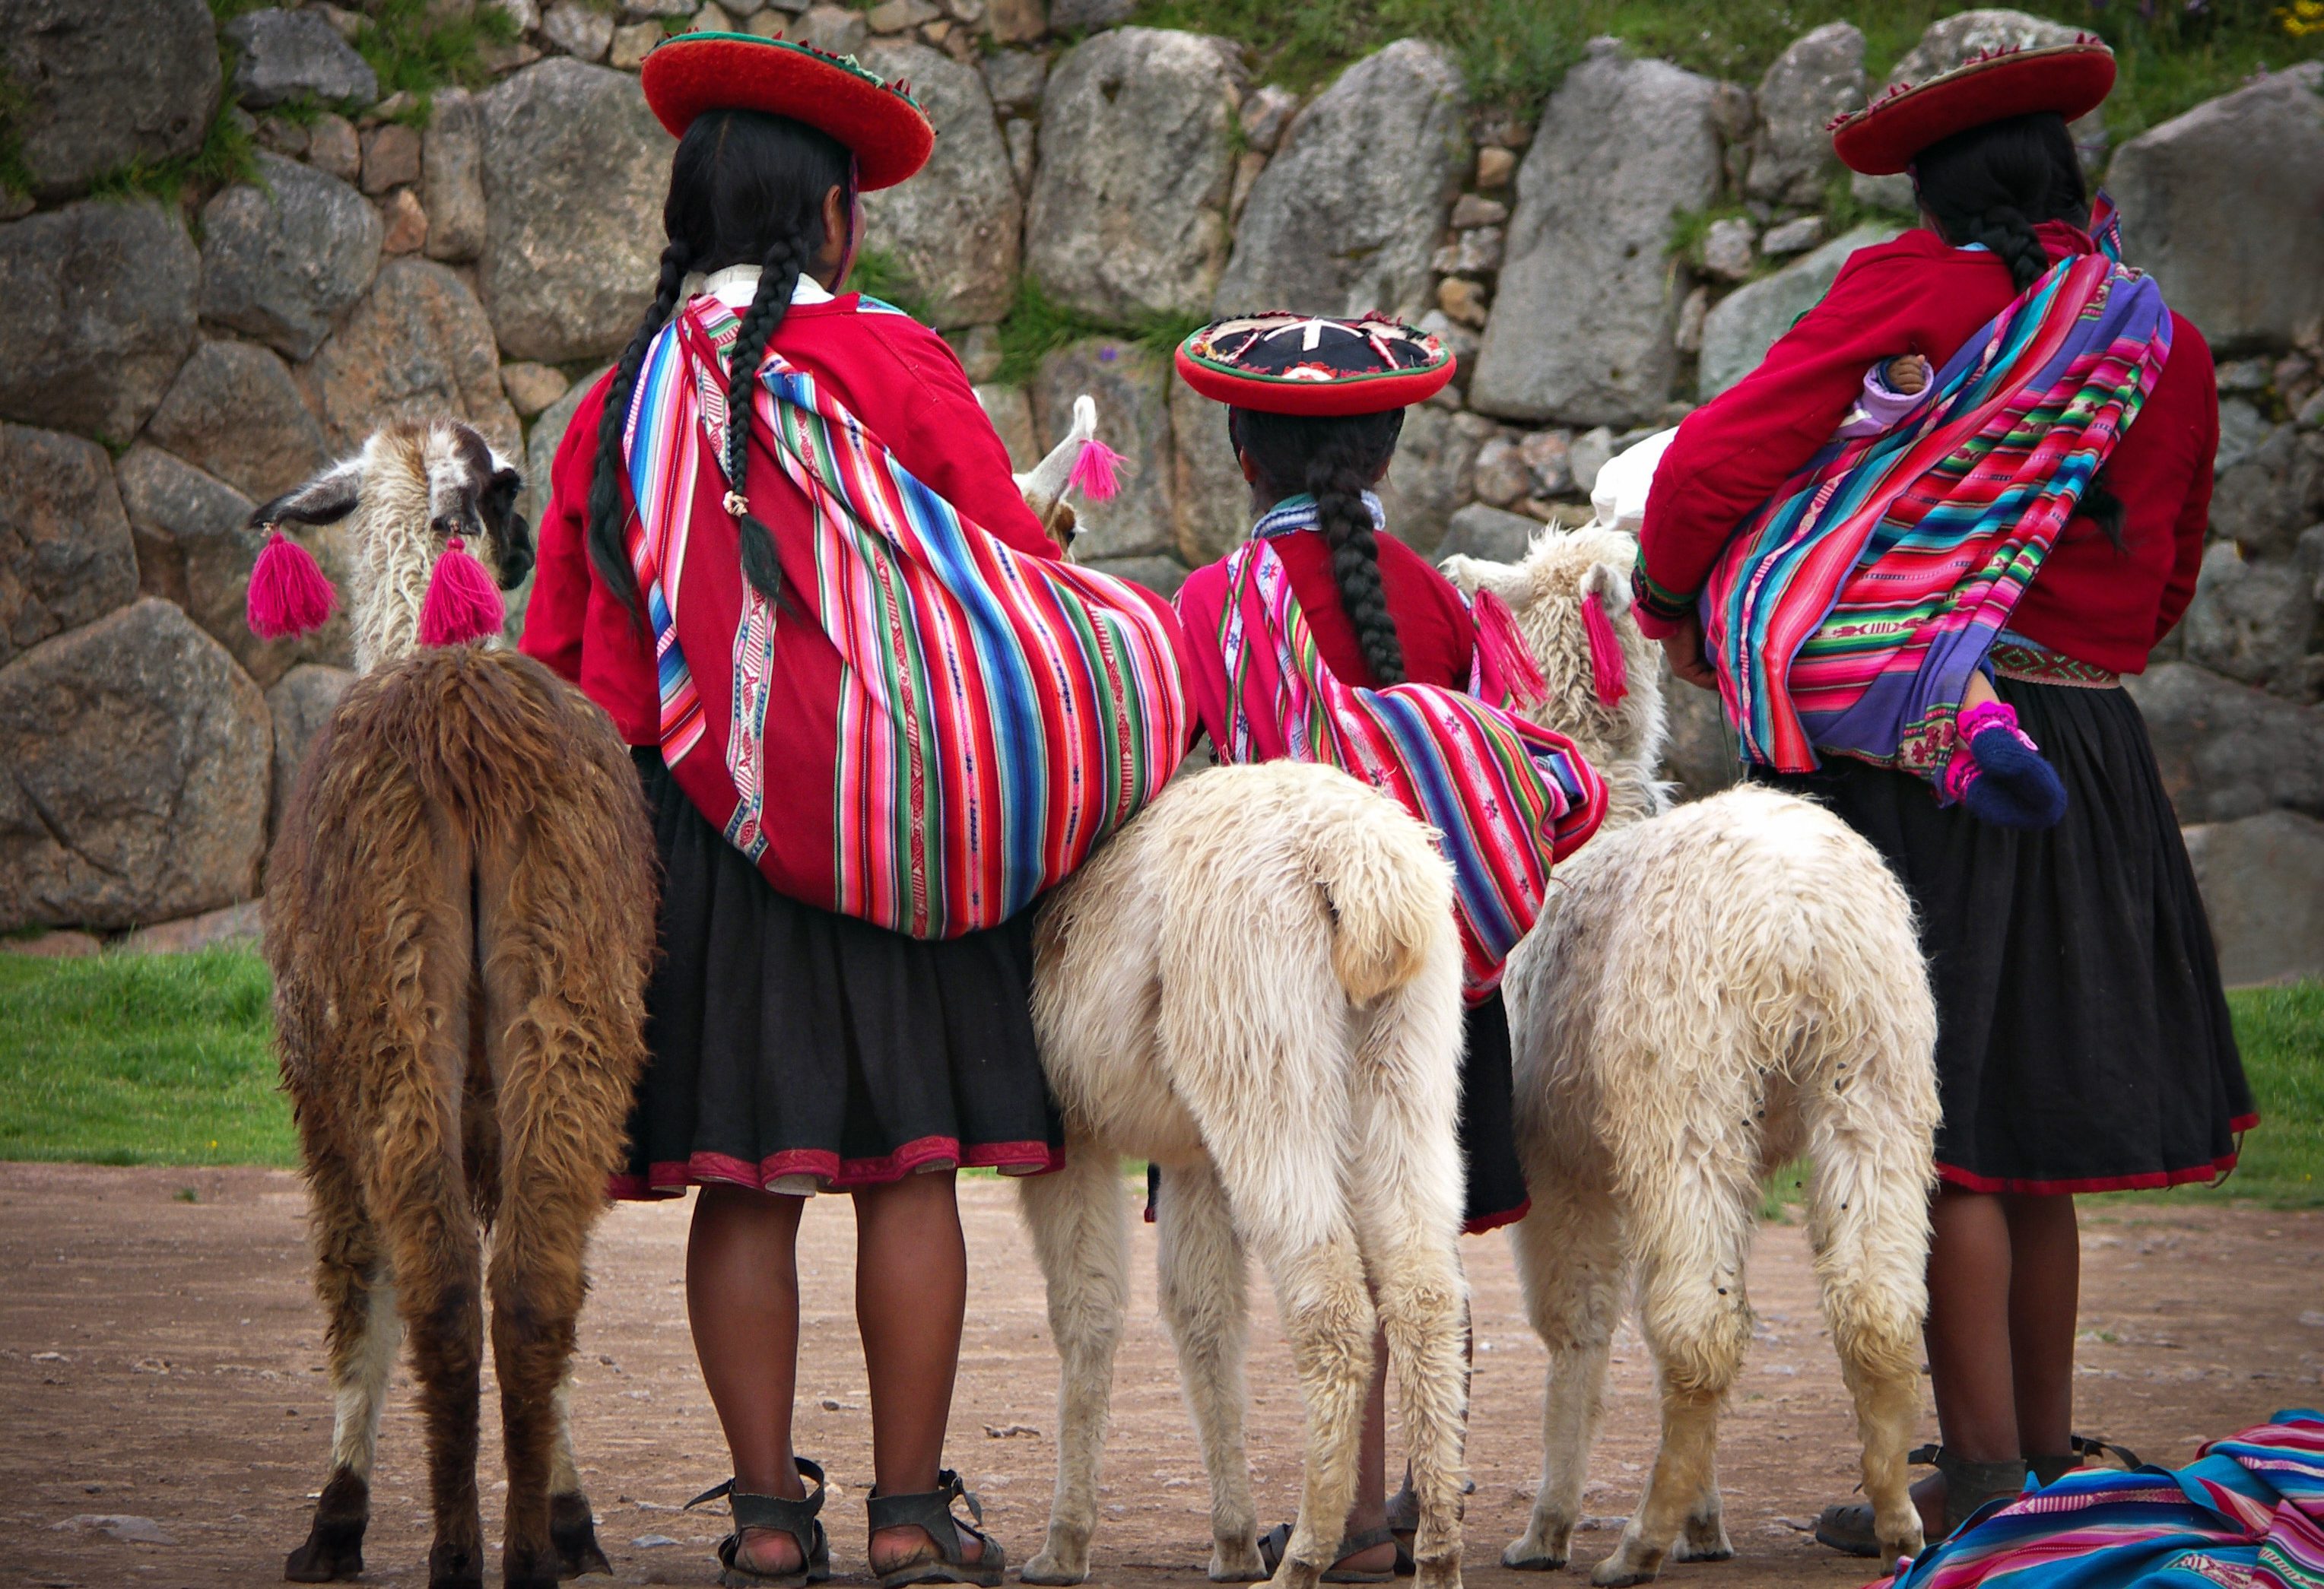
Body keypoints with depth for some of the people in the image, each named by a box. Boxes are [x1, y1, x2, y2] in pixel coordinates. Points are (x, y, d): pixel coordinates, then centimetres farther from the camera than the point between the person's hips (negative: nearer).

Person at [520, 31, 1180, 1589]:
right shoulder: (891, 360, -4)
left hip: (695, 828, 3)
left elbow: (565, 648, 10)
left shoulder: (622, 405, 8)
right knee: (909, 1171, 1)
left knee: (744, 1183, 6)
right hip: (896, 809, -3)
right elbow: (1018, 569, -3)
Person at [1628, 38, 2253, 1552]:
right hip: (2097, 741, 6)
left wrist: (1675, 602, 9)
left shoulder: (1916, 293, -7)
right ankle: (2049, 1453, 22)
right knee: (2035, 1122, 15)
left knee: (1939, 1124, -3)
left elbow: (1717, 461, -8)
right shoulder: (2170, 348, 9)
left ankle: (1985, 1474, -3)